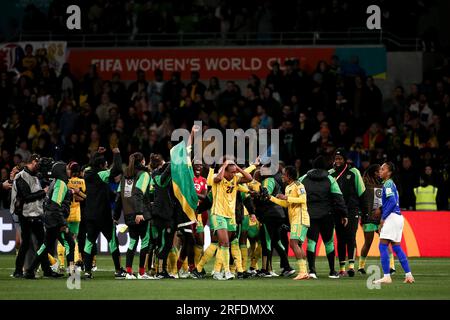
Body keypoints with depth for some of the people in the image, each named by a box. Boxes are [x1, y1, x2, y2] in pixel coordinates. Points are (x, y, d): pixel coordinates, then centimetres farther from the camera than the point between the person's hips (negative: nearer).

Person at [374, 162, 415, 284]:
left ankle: (386, 276, -14)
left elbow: (392, 202, -20)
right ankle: (408, 275, 10)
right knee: (396, 247, 12)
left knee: (383, 246, -10)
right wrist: (383, 221, 20)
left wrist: (383, 218, -15)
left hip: (392, 218, -10)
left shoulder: (388, 184, -9)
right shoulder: (390, 184, 20)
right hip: (397, 217, 10)